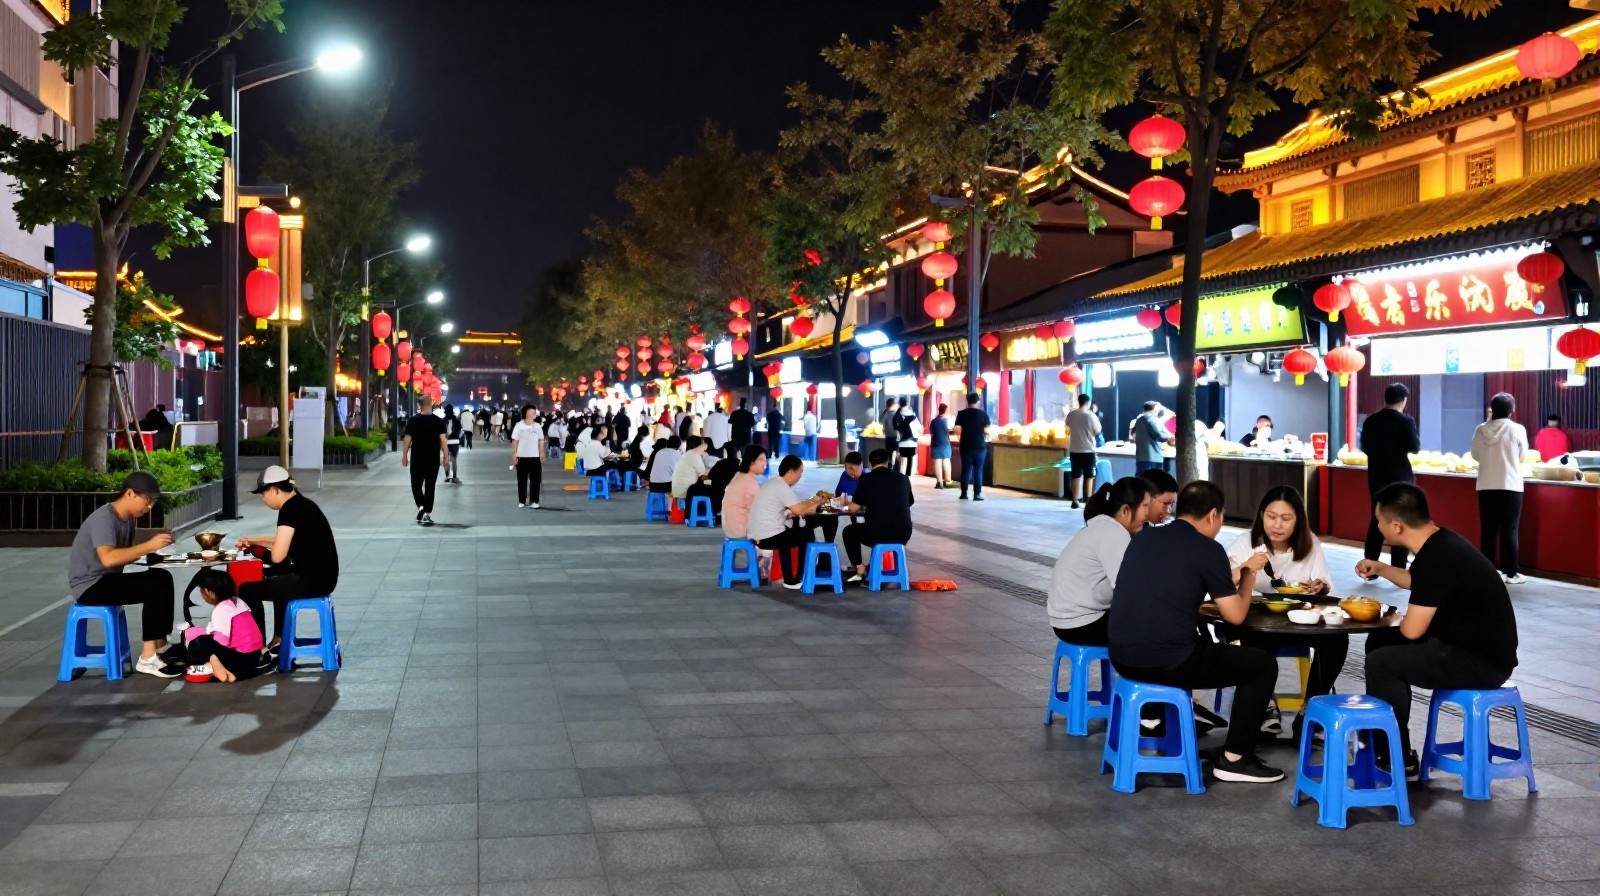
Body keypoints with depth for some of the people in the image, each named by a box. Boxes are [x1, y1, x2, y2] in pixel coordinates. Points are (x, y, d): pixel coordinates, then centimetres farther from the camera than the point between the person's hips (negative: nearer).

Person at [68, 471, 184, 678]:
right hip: (90, 586, -9)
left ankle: (160, 647, 1)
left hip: (107, 580, 9)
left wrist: (151, 546, -7)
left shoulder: (129, 518, 7)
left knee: (162, 578, -2)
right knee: (154, 586, -22)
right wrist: (148, 546, -33)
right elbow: (108, 558, -36)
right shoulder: (103, 518, -21)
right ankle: (148, 658, -21)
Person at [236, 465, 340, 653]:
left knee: (247, 591, -3)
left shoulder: (290, 509, -16)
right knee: (272, 577, 36)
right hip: (322, 575, 10)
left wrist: (262, 546, 2)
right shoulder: (300, 503, 13)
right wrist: (253, 540, 29)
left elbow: (278, 556, -19)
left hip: (312, 581, -10)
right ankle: (279, 640, 41)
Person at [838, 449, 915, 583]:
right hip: (903, 534, 3)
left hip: (877, 533, -3)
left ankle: (860, 570, 20)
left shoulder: (867, 479, 1)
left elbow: (854, 508, 4)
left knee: (849, 531, 27)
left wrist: (847, 503, 29)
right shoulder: (902, 478, 10)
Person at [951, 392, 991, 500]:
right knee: (978, 469, 3)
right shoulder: (983, 414, -4)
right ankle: (977, 493, -1)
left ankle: (964, 493, 10)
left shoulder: (962, 414, -2)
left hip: (966, 446, 1)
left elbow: (956, 430, -4)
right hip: (980, 446, -1)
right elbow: (987, 431, -7)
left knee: (966, 469, 8)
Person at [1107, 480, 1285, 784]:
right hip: (1167, 663, -7)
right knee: (1263, 664, 11)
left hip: (1121, 658, 7)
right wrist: (1248, 574, 17)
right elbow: (1235, 616, -1)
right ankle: (1235, 758, 12)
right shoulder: (1209, 549, -6)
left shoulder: (1143, 538, 12)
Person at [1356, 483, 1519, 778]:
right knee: (1380, 641, 16)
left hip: (1482, 662, -10)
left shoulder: (1437, 558, -26)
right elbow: (1417, 582, 28)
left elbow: (1411, 630, -21)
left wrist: (1398, 619, 0)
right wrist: (1379, 568, 23)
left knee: (1380, 662, -15)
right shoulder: (1439, 543, 4)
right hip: (1474, 645, 10)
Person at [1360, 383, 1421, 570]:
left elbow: (1365, 448, 9)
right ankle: (1398, 570, 2)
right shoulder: (1406, 421, -12)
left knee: (1376, 520, 12)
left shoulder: (1371, 421, 1)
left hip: (1377, 476, 4)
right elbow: (1415, 448, -9)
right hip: (1400, 477, -4)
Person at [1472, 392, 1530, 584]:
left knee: (1487, 530, 9)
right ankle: (1511, 573, 6)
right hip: (1510, 486, -2)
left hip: (1486, 486, 2)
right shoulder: (1517, 429, -8)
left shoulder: (1481, 429, -3)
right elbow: (1522, 456, 5)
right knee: (1509, 530, 2)